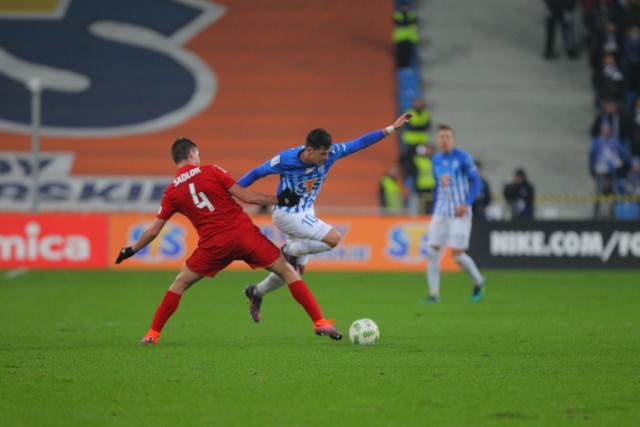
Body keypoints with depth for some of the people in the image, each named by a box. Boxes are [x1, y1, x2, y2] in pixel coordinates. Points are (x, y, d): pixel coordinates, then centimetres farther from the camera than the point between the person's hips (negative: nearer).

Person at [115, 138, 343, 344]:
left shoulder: (171, 192, 6)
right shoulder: (211, 171, 0)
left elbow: (153, 231, 9)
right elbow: (246, 197, -4)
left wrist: (131, 250, 24)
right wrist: (277, 200, 7)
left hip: (214, 245, 1)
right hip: (244, 233, -1)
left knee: (180, 283, 20)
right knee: (288, 272, 10)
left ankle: (153, 334, 15)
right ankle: (320, 322, 6)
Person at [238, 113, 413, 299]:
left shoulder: (330, 153, -14)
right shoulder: (285, 159, -25)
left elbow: (360, 143, -7)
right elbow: (257, 173, -12)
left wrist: (392, 128, -9)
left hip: (306, 213, 7)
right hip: (287, 215, -7)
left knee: (298, 269, 14)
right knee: (334, 238, -21)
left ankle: (257, 291, 31)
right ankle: (290, 249, -4)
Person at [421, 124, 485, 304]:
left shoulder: (463, 158, -6)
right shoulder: (436, 160, 11)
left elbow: (476, 183, -6)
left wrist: (466, 204, -18)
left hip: (459, 213, -5)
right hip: (441, 213, 5)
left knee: (457, 254, -9)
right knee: (433, 252, -4)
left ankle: (478, 282, 17)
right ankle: (434, 294, 1)